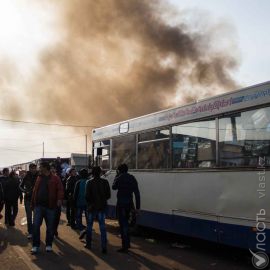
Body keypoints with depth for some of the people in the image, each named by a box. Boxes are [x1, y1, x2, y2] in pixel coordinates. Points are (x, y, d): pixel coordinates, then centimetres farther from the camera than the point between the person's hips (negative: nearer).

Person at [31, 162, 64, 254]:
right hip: (38, 206, 3)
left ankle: (49, 245, 20)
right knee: (36, 225, -3)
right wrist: (32, 203, 13)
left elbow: (60, 189, -10)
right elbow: (35, 191, 15)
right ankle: (35, 245, 6)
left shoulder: (55, 178, -3)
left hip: (50, 206, -3)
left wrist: (59, 199, -27)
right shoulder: (39, 178, 12)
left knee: (50, 227, 6)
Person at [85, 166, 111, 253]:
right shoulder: (105, 182, -4)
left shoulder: (90, 183, -11)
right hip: (102, 207, 2)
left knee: (89, 226, 15)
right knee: (102, 227, 3)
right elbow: (108, 195, 0)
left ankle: (88, 244, 24)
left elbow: (87, 196, -10)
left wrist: (90, 203, 9)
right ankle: (104, 247, -3)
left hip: (92, 207, -1)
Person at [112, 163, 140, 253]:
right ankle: (127, 243, 30)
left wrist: (116, 177, 12)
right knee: (125, 223, 21)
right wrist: (138, 207, 6)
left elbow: (114, 187, 8)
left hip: (121, 204, -6)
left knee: (123, 224, -3)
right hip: (129, 203, 6)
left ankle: (125, 247, -2)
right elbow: (137, 193, 4)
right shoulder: (132, 178, 6)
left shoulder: (119, 178, -10)